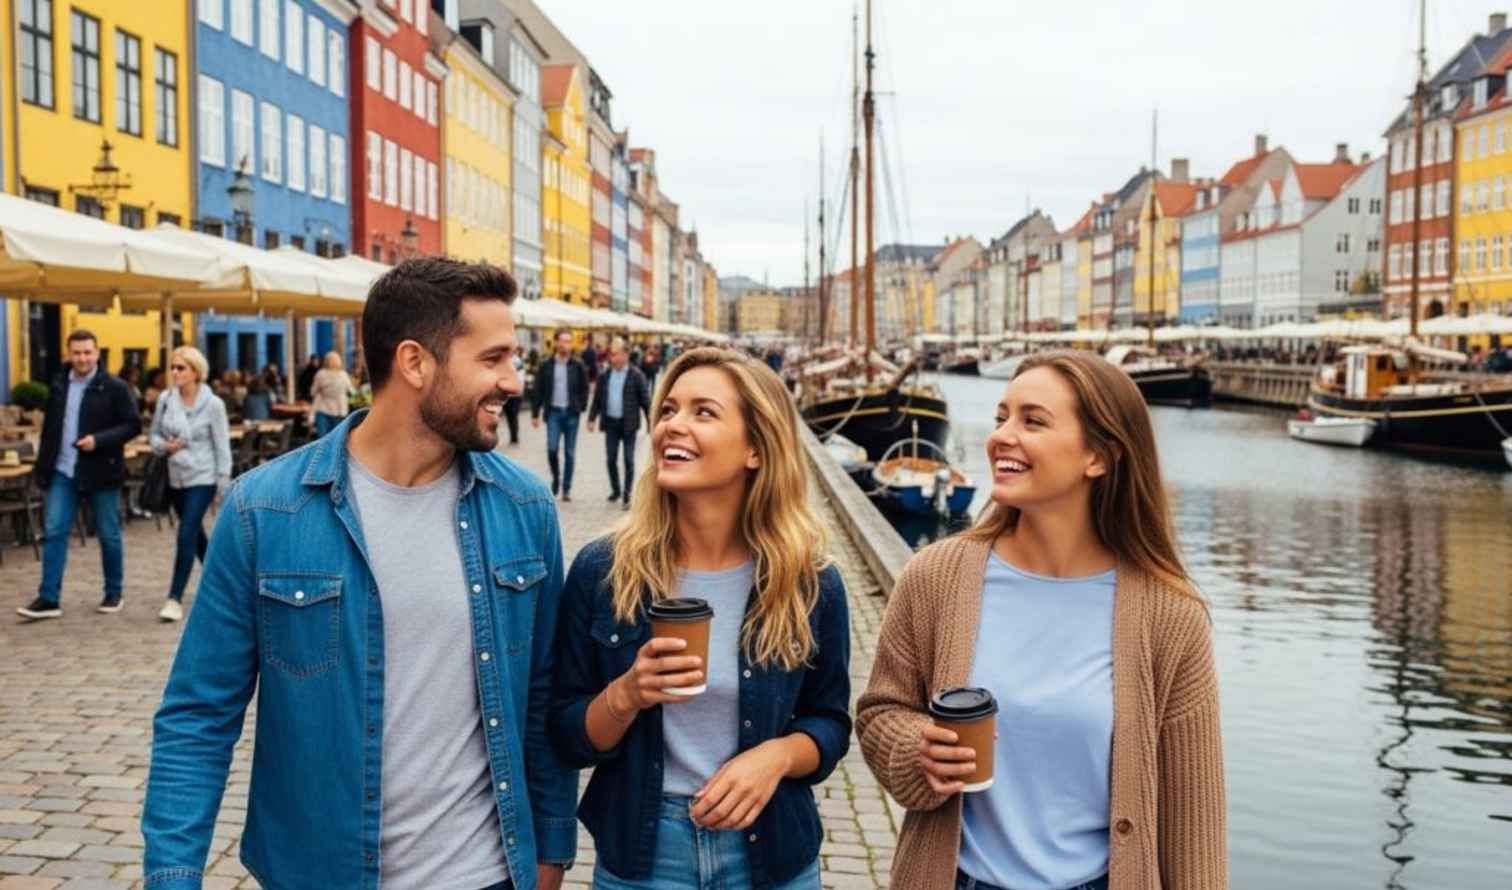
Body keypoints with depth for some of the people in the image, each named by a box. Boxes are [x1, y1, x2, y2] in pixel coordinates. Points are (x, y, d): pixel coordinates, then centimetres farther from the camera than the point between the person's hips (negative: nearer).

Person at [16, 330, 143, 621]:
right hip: (63, 472, 4)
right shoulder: (58, 385, 7)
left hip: (101, 472, -4)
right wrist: (42, 467, 11)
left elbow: (133, 425, -9)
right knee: (53, 532, -1)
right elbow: (49, 427, 14)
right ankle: (49, 599, 3)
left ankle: (113, 594, 21)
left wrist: (99, 440, -22)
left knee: (108, 535, 7)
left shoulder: (115, 387, -8)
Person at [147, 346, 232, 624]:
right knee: (196, 534, 18)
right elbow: (153, 434, 10)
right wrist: (164, 446, -13)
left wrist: (223, 486, -7)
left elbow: (222, 447, -7)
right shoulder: (165, 399, -1)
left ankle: (175, 598, -7)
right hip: (175, 477, 5)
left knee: (186, 536, -12)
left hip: (202, 478, -5)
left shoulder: (212, 404, -11)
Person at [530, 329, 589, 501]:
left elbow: (584, 390, 6)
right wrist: (535, 414, 1)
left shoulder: (578, 366, 1)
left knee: (570, 453, 4)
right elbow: (538, 391, 3)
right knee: (552, 448, -10)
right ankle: (556, 478, 16)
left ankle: (566, 488, 13)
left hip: (571, 414, 0)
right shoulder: (546, 366, 1)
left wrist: (581, 408, -3)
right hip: (553, 412, 0)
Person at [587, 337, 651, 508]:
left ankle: (627, 495, 6)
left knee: (628, 460, 0)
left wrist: (651, 423, -8)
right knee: (611, 459, 9)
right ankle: (615, 490, 25)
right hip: (610, 423, 4)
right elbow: (597, 399, 9)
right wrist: (592, 418, 1)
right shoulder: (604, 376, 5)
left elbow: (645, 400, -6)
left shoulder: (636, 375, -7)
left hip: (628, 424, -4)